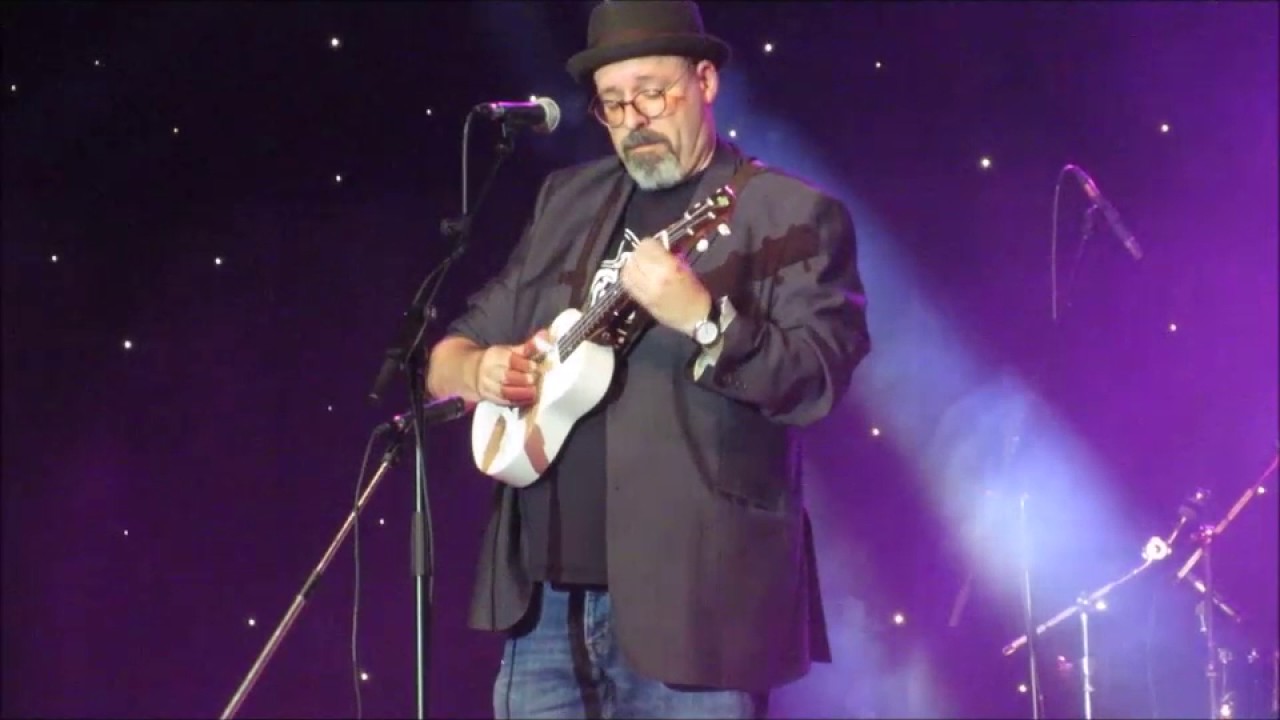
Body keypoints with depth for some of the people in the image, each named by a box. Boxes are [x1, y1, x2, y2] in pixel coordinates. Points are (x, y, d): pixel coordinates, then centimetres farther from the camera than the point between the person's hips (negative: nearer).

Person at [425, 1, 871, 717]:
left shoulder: (792, 214, -2)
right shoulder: (566, 201, 16)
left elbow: (815, 383, -13)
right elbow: (451, 349, 19)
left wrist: (700, 319, -27)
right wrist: (477, 372, -3)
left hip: (692, 604, -5)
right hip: (542, 596, 5)